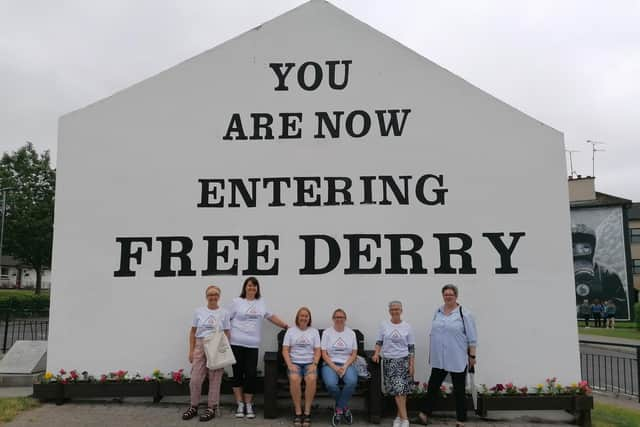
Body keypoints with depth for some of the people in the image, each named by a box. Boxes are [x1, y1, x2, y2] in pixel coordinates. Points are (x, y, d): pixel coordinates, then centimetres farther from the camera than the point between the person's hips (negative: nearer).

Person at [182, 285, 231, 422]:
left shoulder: (224, 313, 2)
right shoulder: (199, 311, 5)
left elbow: (226, 334, 4)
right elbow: (193, 332, 8)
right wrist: (191, 350, 3)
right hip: (200, 346, 1)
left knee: (214, 379, 4)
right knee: (195, 379, 2)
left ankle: (211, 408, 14)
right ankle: (193, 407, 18)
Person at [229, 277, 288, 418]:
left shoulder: (261, 302, 13)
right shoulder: (237, 301, 2)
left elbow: (271, 316, 20)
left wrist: (286, 326, 19)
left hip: (252, 345, 2)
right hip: (237, 343, -2)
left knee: (251, 374, -1)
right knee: (238, 374, 4)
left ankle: (249, 405, 10)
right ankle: (240, 405, 13)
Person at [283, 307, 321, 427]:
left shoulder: (314, 331, 13)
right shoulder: (290, 331, 12)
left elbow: (317, 351, 7)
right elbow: (285, 350, 5)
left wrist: (314, 364, -10)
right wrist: (289, 365, -10)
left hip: (310, 363, 0)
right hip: (294, 363, 0)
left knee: (311, 378, -34)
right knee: (294, 379, -34)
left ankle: (307, 412, -22)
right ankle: (298, 412, -21)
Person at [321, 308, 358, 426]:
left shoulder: (351, 333, 10)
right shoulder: (327, 332, 5)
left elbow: (354, 354, 6)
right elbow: (324, 354, -1)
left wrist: (345, 366, -12)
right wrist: (335, 367, -15)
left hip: (347, 364, 1)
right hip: (330, 364, -1)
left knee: (352, 381, -33)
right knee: (330, 384, -33)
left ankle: (338, 409, -12)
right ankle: (344, 407, -2)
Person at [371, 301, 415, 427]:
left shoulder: (407, 327, 2)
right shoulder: (384, 325, 4)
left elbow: (411, 347, 4)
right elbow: (379, 342, 7)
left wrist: (411, 364, -1)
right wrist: (376, 354, -11)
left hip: (403, 360, 0)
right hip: (388, 360, 1)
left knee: (400, 389, -9)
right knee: (397, 389, -5)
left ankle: (400, 416, 5)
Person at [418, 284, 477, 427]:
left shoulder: (464, 314, -8)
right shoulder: (438, 312, 7)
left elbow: (472, 338, -7)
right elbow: (433, 333, 14)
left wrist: (472, 356, -9)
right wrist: (431, 353, 14)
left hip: (458, 360, -4)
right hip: (439, 359, 4)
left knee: (459, 390, 7)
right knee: (433, 386, 9)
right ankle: (424, 413, 19)